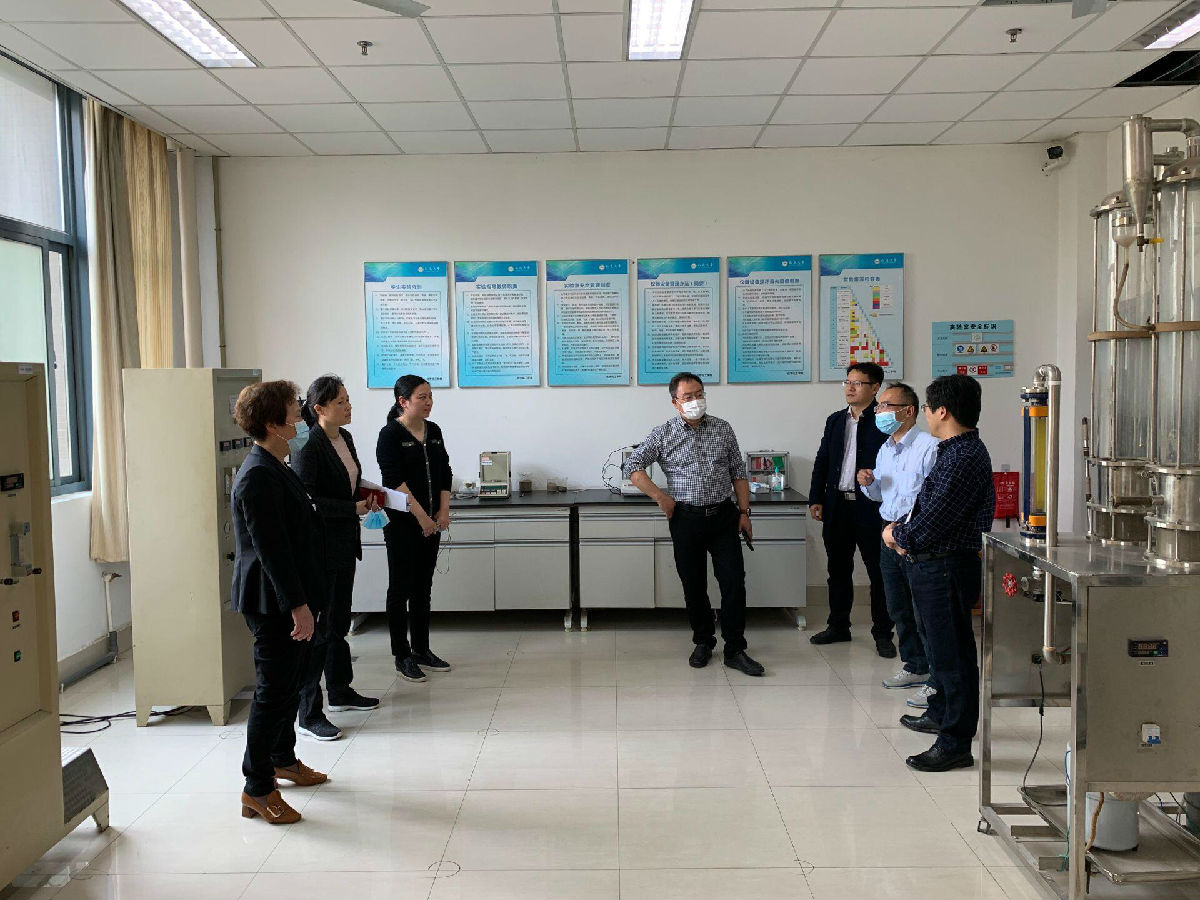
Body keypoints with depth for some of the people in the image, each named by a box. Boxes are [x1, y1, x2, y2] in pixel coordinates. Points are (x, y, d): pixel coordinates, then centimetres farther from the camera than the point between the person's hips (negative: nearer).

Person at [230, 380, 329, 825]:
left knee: (289, 682, 21)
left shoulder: (276, 469, 12)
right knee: (273, 690, -2)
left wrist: (307, 599, 22)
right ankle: (257, 789, 8)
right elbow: (270, 549, -24)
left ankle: (283, 759, 38)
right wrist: (297, 605, -23)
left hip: (290, 599, 10)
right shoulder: (258, 477, -21)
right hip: (274, 604, -10)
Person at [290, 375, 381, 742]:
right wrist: (354, 508, -20)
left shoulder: (345, 438, 10)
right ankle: (309, 714, 4)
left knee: (339, 622, 21)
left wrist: (367, 497, 6)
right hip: (320, 546, -9)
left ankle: (340, 691, 36)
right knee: (317, 629, -4)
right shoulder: (308, 446, -17)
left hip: (344, 545, 9)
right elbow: (305, 500, -22)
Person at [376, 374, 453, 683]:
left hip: (431, 524, 6)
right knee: (401, 588, 1)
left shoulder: (433, 432, 10)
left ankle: (422, 650, 22)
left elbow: (445, 473, 12)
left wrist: (443, 511, 1)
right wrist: (421, 515, -19)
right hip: (402, 522, -6)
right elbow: (395, 480, -17)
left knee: (423, 587, 12)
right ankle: (402, 655, 9)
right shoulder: (391, 435, -9)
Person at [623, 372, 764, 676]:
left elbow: (738, 472, 10)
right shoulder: (663, 435, 0)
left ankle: (735, 650, 6)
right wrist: (660, 496, -7)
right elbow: (632, 466, -1)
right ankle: (703, 642, 26)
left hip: (723, 516, 1)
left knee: (734, 582, -4)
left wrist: (744, 511, 4)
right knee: (694, 585, 8)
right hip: (686, 519, -1)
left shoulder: (723, 429, 6)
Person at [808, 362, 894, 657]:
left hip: (871, 509, -5)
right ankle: (838, 626, 27)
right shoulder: (835, 420, 12)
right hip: (837, 507, 6)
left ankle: (882, 633, 14)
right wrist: (816, 498, 7)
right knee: (838, 570, 14)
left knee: (879, 573, 3)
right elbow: (822, 461, 13)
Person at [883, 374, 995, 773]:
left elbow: (933, 521, -24)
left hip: (945, 566, -11)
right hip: (932, 564, 11)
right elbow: (928, 506, 18)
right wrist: (902, 528, 2)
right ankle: (940, 713, 42)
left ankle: (955, 744, 8)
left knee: (952, 652, -2)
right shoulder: (957, 450, 12)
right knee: (941, 645, 24)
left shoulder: (964, 458, -22)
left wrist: (897, 535, -7)